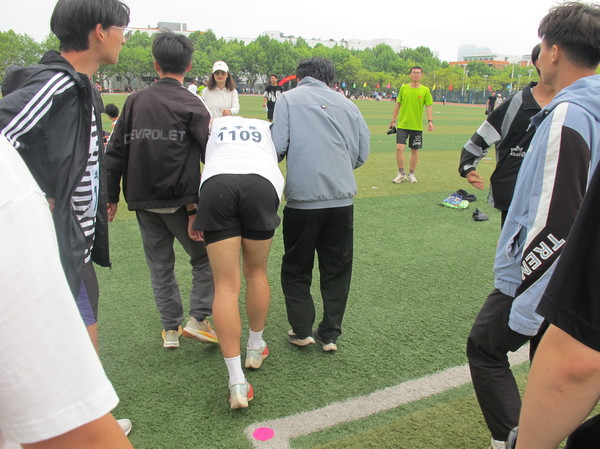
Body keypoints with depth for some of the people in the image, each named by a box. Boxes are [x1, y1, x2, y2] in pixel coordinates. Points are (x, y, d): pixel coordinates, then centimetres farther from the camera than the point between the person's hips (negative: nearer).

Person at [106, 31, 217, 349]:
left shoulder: (135, 101, 8)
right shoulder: (191, 105, -5)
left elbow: (115, 152, 8)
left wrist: (112, 196, 14)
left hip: (144, 202, 4)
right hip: (181, 200, -4)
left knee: (160, 266, 14)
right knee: (205, 257, 12)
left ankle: (170, 329, 20)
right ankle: (198, 319, 4)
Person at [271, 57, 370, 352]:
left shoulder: (288, 98, 3)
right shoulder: (347, 104, 12)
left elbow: (277, 147, -7)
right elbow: (361, 154, 11)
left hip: (303, 197, -2)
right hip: (342, 198, 3)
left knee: (296, 268, 16)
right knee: (337, 270, 16)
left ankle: (302, 330, 16)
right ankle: (330, 335, 21)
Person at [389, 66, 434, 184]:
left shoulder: (425, 90, 1)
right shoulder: (403, 88, 4)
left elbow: (429, 106, 1)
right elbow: (398, 104, 10)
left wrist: (430, 121, -13)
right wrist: (393, 121, 9)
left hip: (417, 126, 0)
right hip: (402, 124, 0)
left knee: (414, 150, 7)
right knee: (399, 148, -11)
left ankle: (411, 174, 23)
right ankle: (401, 174, 4)